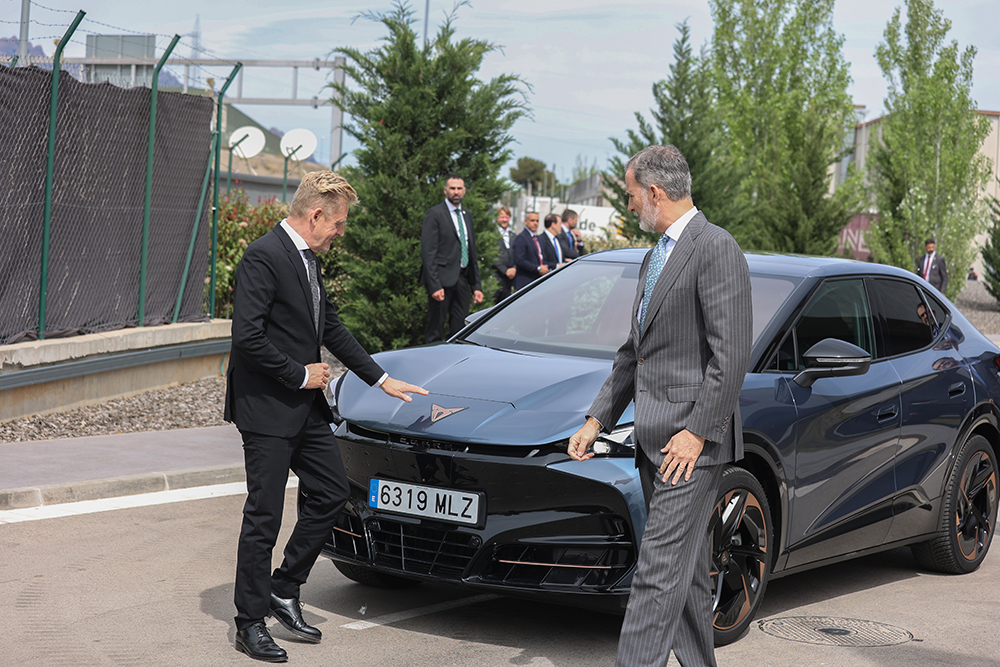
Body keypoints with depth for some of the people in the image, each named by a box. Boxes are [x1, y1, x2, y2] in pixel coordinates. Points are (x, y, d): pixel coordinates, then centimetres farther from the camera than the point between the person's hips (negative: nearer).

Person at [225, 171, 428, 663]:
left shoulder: (307, 259, 12)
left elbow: (331, 327, 21)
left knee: (331, 493, 12)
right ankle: (250, 624, 10)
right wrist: (301, 375, -14)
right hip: (267, 408, -9)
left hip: (305, 406, 9)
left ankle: (284, 591, 25)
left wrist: (381, 379, 21)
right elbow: (247, 336, -24)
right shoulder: (263, 258, -17)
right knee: (264, 515, -1)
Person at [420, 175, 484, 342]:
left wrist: (476, 286, 14)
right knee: (435, 331, -3)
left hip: (462, 279, 7)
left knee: (460, 330, 6)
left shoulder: (467, 216, 17)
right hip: (442, 279, -7)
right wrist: (434, 285, -18)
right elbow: (428, 252, -11)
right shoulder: (434, 214, -5)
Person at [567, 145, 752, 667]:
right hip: (654, 443, 9)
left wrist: (697, 432, -19)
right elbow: (634, 351, 24)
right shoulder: (655, 257, 19)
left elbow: (731, 354, -18)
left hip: (692, 442, -9)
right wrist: (598, 419, 19)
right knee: (685, 573, 14)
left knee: (659, 572, -12)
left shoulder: (716, 250, -11)